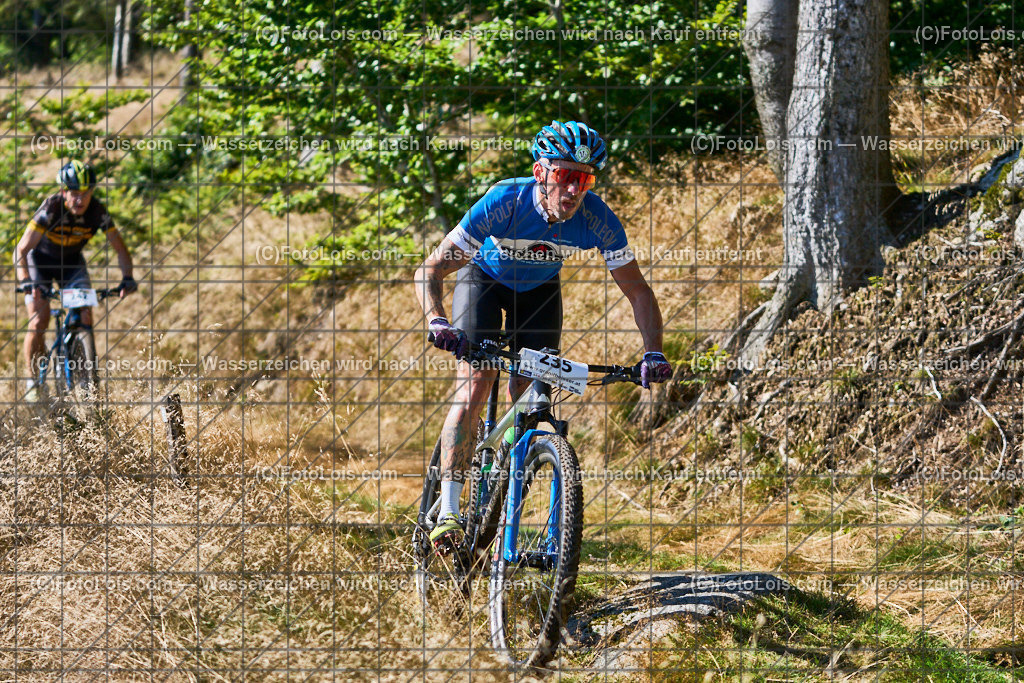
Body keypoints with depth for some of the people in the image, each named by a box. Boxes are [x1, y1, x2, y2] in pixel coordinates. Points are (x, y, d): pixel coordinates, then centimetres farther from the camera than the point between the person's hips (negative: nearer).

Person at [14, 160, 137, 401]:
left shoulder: (97, 211, -24)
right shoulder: (51, 208, -32)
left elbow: (120, 248, -14)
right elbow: (21, 250, -32)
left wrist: (127, 277, -31)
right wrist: (26, 282, -47)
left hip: (71, 263, 3)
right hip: (40, 261, -3)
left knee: (85, 316, -15)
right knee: (39, 321, -16)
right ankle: (33, 383, -1)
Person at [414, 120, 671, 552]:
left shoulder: (596, 219, -31)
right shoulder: (504, 203, -38)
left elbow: (637, 291, -20)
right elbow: (431, 271, -34)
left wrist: (653, 354, -33)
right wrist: (436, 322, -52)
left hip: (539, 290, 3)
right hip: (484, 278, -3)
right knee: (474, 383, -20)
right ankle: (448, 513, -19)